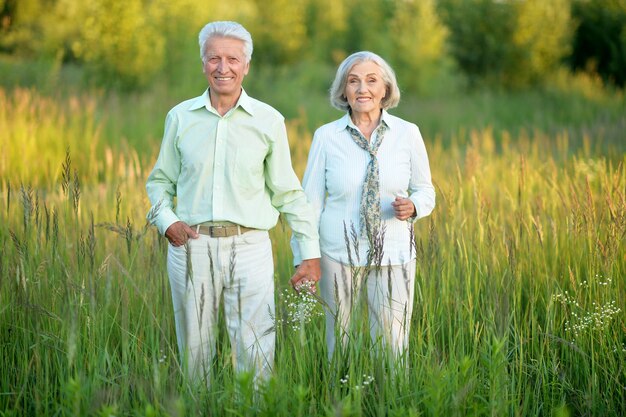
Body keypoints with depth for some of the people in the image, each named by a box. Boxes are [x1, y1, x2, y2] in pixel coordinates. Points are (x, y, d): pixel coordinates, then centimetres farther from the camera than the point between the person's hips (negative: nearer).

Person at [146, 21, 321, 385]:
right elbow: (161, 180, 16)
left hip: (249, 247, -1)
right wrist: (165, 220, -2)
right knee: (194, 353, 9)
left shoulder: (269, 121, 3)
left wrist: (311, 252, 2)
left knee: (256, 355, -4)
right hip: (191, 245, 2)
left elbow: (288, 193, 6)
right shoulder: (180, 117, 7)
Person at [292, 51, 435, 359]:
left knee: (393, 348, 2)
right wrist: (303, 260, -1)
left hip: (393, 253, 0)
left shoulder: (407, 133, 0)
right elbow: (310, 201, 3)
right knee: (338, 345, 8)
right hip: (339, 253, 0)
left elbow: (425, 190, 10)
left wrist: (412, 207, -13)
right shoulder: (326, 137, -2)